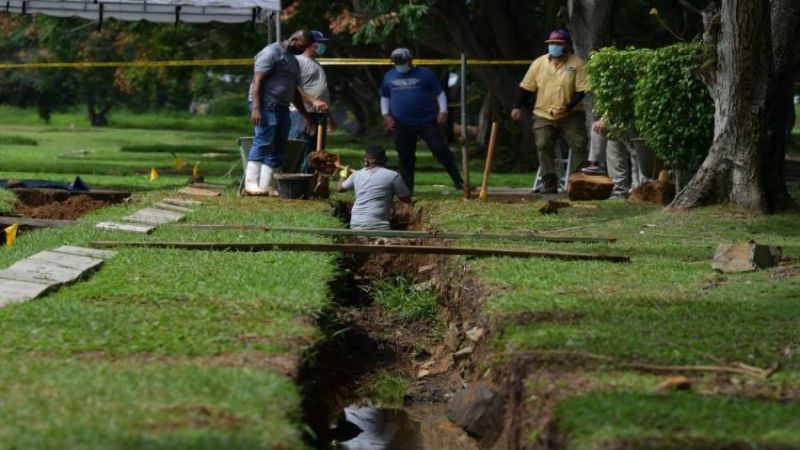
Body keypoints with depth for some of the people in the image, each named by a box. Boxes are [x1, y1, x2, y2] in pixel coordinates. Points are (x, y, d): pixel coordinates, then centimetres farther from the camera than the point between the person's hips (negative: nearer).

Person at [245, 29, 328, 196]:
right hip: (267, 105, -10)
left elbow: (295, 89, 26)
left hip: (282, 107, 10)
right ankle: (251, 183, -15)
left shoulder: (293, 60, 24)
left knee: (278, 149, 5)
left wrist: (314, 102, 15)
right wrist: (256, 108, -22)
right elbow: (257, 81, -13)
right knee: (263, 143, -14)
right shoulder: (271, 52, -6)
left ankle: (265, 185, 6)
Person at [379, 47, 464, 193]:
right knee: (405, 157, 4)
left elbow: (439, 93, 6)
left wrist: (443, 111, -5)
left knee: (440, 149, -9)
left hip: (427, 121, -3)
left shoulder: (425, 73, 2)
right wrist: (385, 115, 9)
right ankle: (406, 188, 13)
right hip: (402, 124, 3)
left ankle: (458, 181, -4)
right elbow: (384, 97, 22)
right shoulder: (389, 76, 11)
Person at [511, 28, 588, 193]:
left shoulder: (577, 64, -5)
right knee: (543, 146, -3)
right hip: (543, 115, 2)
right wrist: (518, 107, 1)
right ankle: (549, 183, 2)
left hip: (571, 115, -2)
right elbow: (527, 87, 9)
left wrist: (568, 107, -21)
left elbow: (581, 90, -9)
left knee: (578, 146, -7)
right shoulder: (538, 63, 5)